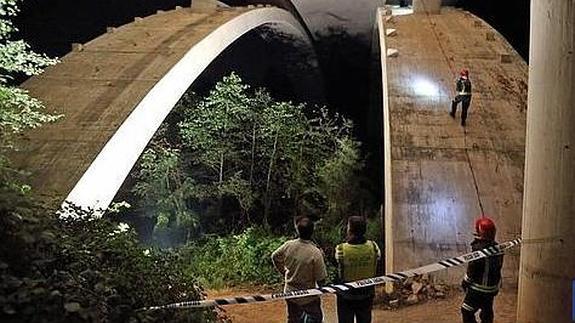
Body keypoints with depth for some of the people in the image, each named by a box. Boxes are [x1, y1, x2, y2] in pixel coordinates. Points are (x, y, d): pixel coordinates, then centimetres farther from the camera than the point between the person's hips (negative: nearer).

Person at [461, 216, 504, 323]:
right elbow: (498, 267, 11)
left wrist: (465, 282, -3)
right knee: (487, 312, 16)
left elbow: (472, 269, -17)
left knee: (467, 311, -1)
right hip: (492, 288, 8)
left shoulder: (479, 247, -20)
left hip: (478, 288, -8)